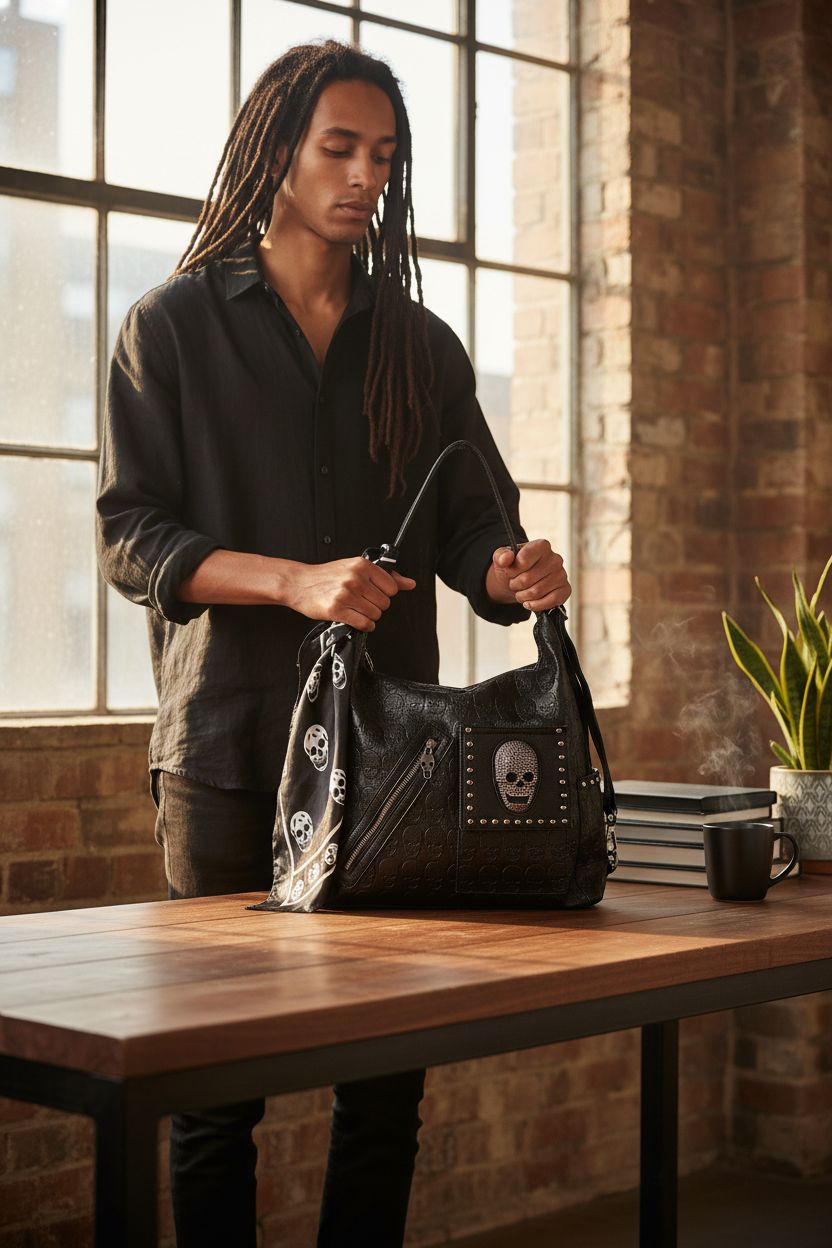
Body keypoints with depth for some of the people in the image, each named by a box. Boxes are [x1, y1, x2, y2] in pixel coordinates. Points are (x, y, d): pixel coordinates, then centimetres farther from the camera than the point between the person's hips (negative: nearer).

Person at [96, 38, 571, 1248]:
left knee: (388, 1081, 4)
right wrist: (295, 580, -19)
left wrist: (510, 573, -13)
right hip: (228, 741, -3)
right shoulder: (173, 326, 5)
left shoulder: (421, 346, 15)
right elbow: (130, 537, -4)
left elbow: (469, 522, 11)